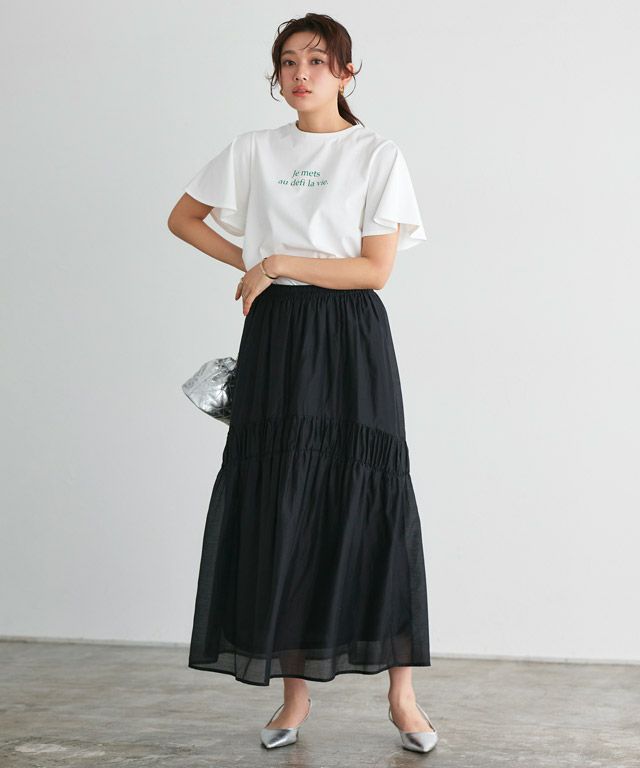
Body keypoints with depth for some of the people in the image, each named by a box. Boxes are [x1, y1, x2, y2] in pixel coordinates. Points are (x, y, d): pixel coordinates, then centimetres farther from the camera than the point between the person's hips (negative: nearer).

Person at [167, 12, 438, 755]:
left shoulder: (378, 155, 0)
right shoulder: (254, 151, 9)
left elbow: (376, 268, -7)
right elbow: (183, 217, 19)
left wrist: (280, 264, -10)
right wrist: (246, 261, 6)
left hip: (350, 338, -3)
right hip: (275, 336, 3)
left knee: (373, 502, -5)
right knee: (278, 506, 1)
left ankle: (402, 695, 4)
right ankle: (294, 693, 11)